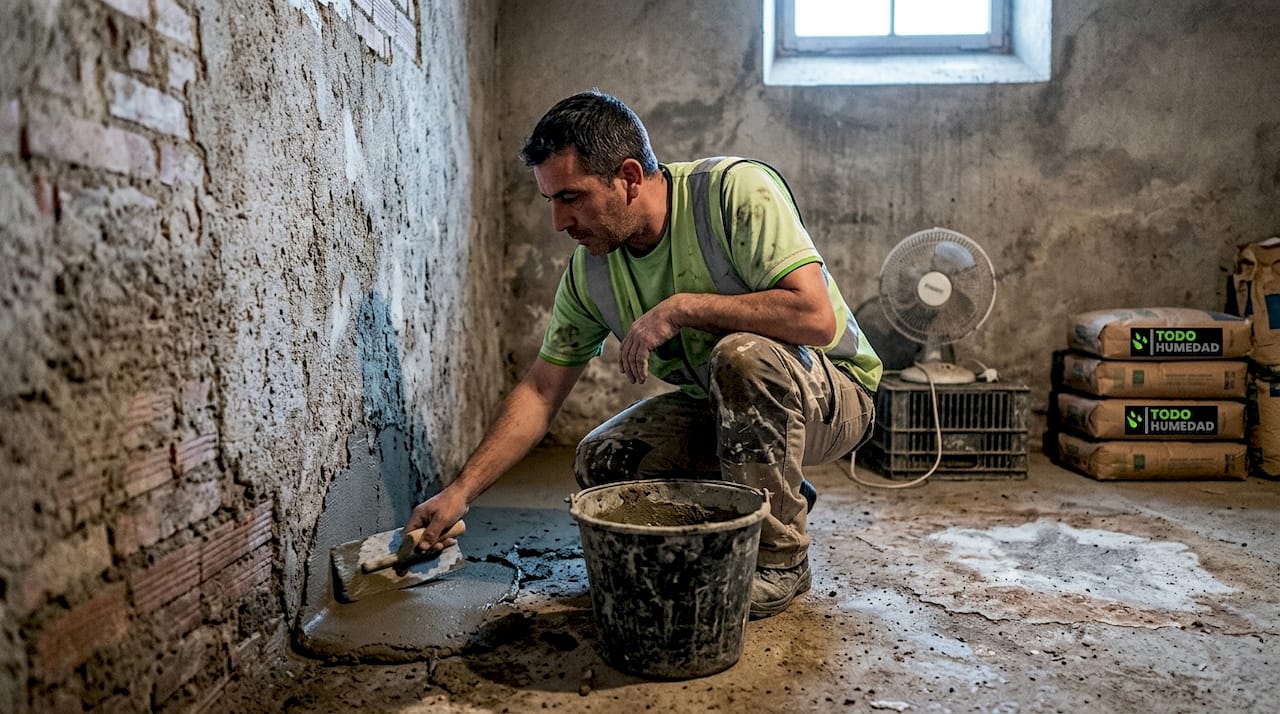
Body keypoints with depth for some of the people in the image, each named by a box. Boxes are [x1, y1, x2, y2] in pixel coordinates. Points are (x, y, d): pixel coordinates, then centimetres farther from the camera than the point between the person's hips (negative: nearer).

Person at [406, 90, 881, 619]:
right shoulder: (589, 270, -7)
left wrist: (680, 307, -31)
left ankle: (779, 559, -14)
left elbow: (816, 315, -33)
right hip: (720, 406, 6)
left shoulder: (735, 190, -24)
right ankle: (783, 500, 7)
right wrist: (460, 492, -9)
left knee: (742, 355, -36)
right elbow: (540, 393, -3)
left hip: (834, 395, -5)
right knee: (600, 461, -12)